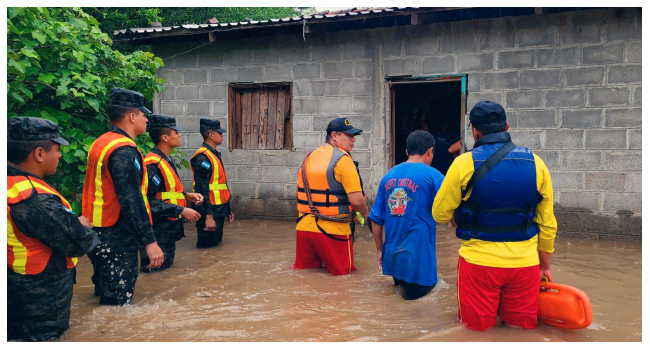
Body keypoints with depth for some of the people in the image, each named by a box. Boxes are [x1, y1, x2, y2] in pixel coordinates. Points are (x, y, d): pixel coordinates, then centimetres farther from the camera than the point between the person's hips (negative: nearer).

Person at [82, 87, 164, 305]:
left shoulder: (102, 143, 12)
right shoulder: (123, 151, -19)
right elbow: (132, 200, -25)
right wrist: (149, 241, -24)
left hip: (100, 236, 10)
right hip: (117, 241, -10)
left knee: (107, 295, 20)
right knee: (118, 303, -2)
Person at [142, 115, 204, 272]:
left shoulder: (169, 161, 12)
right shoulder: (153, 164, -20)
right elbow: (149, 201, -26)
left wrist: (187, 196, 5)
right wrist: (182, 211, -23)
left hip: (169, 229, 10)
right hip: (158, 232, -10)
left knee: (167, 267, 20)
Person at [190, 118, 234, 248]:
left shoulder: (215, 154, 14)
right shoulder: (203, 157, -17)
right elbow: (202, 189, -23)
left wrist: (228, 209, 22)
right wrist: (208, 216, -25)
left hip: (219, 210, 10)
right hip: (210, 211, -10)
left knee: (217, 242, 19)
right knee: (208, 247, 0)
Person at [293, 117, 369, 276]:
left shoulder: (309, 157, 11)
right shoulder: (342, 159, -12)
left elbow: (298, 193, 18)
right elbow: (357, 200, -18)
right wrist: (365, 214, 2)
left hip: (303, 227, 6)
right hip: (332, 231, -6)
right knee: (342, 275, 9)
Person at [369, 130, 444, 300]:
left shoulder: (388, 176, 7)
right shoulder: (432, 176, -8)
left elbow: (376, 219, 10)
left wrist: (380, 250, 19)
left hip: (391, 254, 5)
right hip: (419, 254, -5)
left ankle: (399, 281, 4)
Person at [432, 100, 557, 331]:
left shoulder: (464, 164, -10)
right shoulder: (536, 164, 0)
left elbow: (440, 215, -3)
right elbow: (547, 223, 6)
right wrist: (545, 265, 18)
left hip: (479, 262, -2)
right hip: (525, 264, 3)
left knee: (477, 330, 12)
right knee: (523, 330, 18)